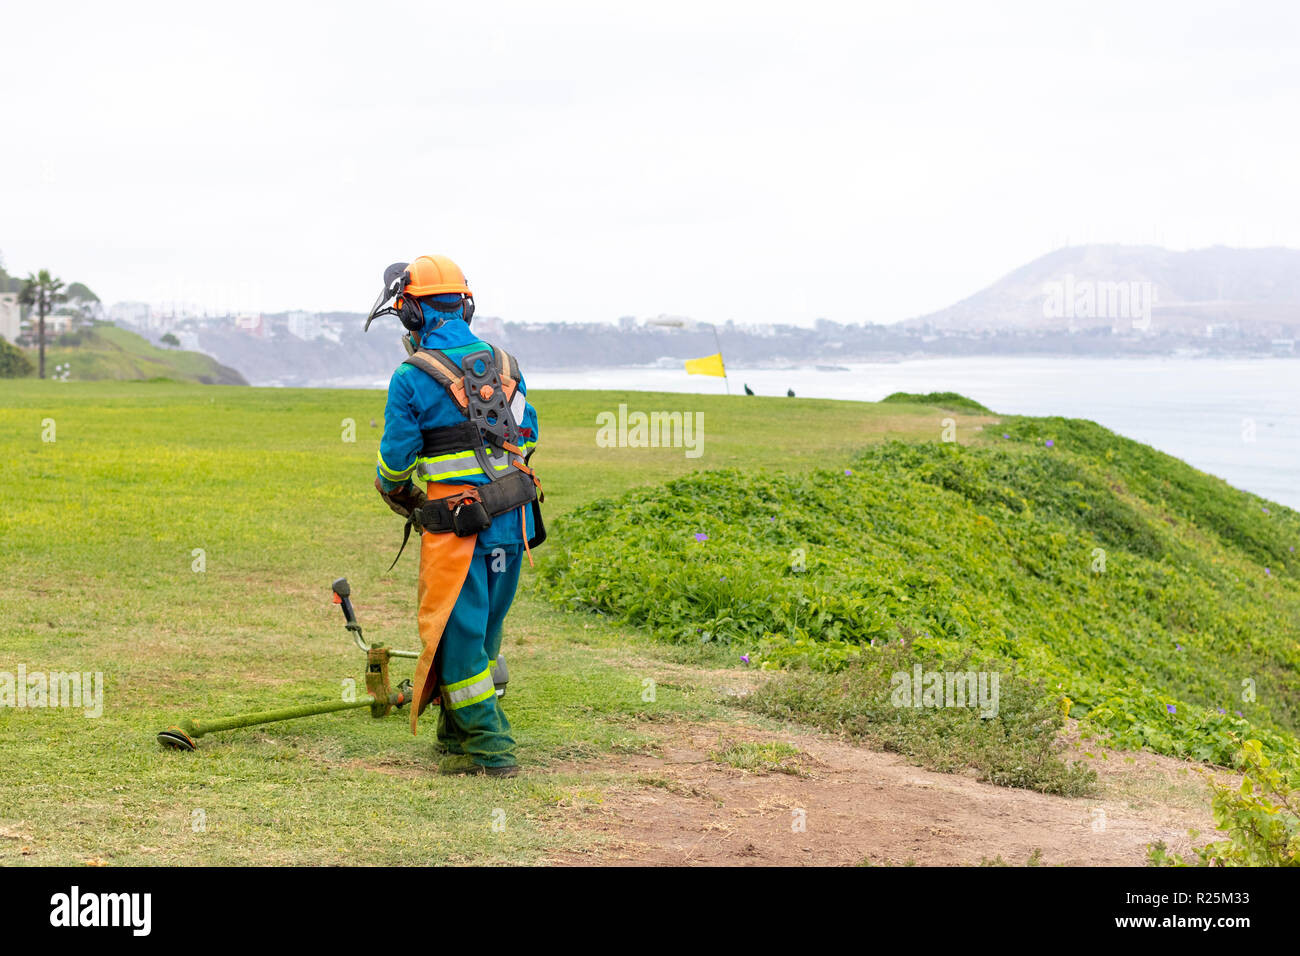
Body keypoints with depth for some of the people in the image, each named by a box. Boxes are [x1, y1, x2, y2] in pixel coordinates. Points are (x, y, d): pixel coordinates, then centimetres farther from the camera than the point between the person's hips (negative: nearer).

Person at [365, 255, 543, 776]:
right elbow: (527, 436, 17)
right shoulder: (504, 365, 8)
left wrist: (393, 491, 18)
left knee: (455, 636, 2)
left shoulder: (412, 378, -9)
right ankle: (456, 734, 30)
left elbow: (396, 459, -4)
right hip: (513, 522, 6)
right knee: (482, 632, 17)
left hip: (456, 527, -6)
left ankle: (489, 748, 1)